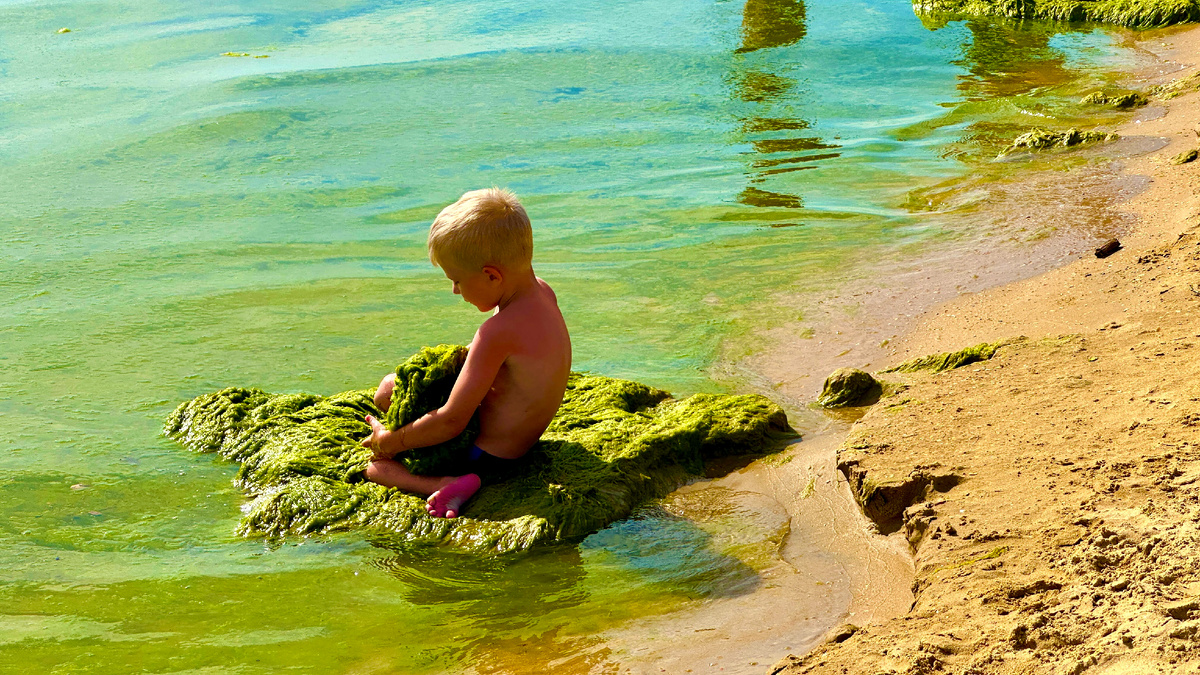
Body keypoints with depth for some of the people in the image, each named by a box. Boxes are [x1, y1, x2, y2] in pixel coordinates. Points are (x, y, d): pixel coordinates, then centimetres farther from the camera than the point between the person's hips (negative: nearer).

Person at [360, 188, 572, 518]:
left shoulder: (499, 330, -32)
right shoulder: (542, 293, -5)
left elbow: (452, 422, -28)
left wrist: (390, 442, -16)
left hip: (485, 454, -10)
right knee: (389, 386, 18)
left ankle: (446, 484, -24)